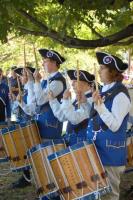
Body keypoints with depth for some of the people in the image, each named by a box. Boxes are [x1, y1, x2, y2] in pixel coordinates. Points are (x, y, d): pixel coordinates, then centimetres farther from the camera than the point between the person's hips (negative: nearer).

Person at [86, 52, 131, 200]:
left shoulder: (120, 95, -17)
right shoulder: (104, 90, 9)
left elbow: (115, 126, -23)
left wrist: (99, 105, -29)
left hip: (110, 152, -8)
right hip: (97, 148, 8)